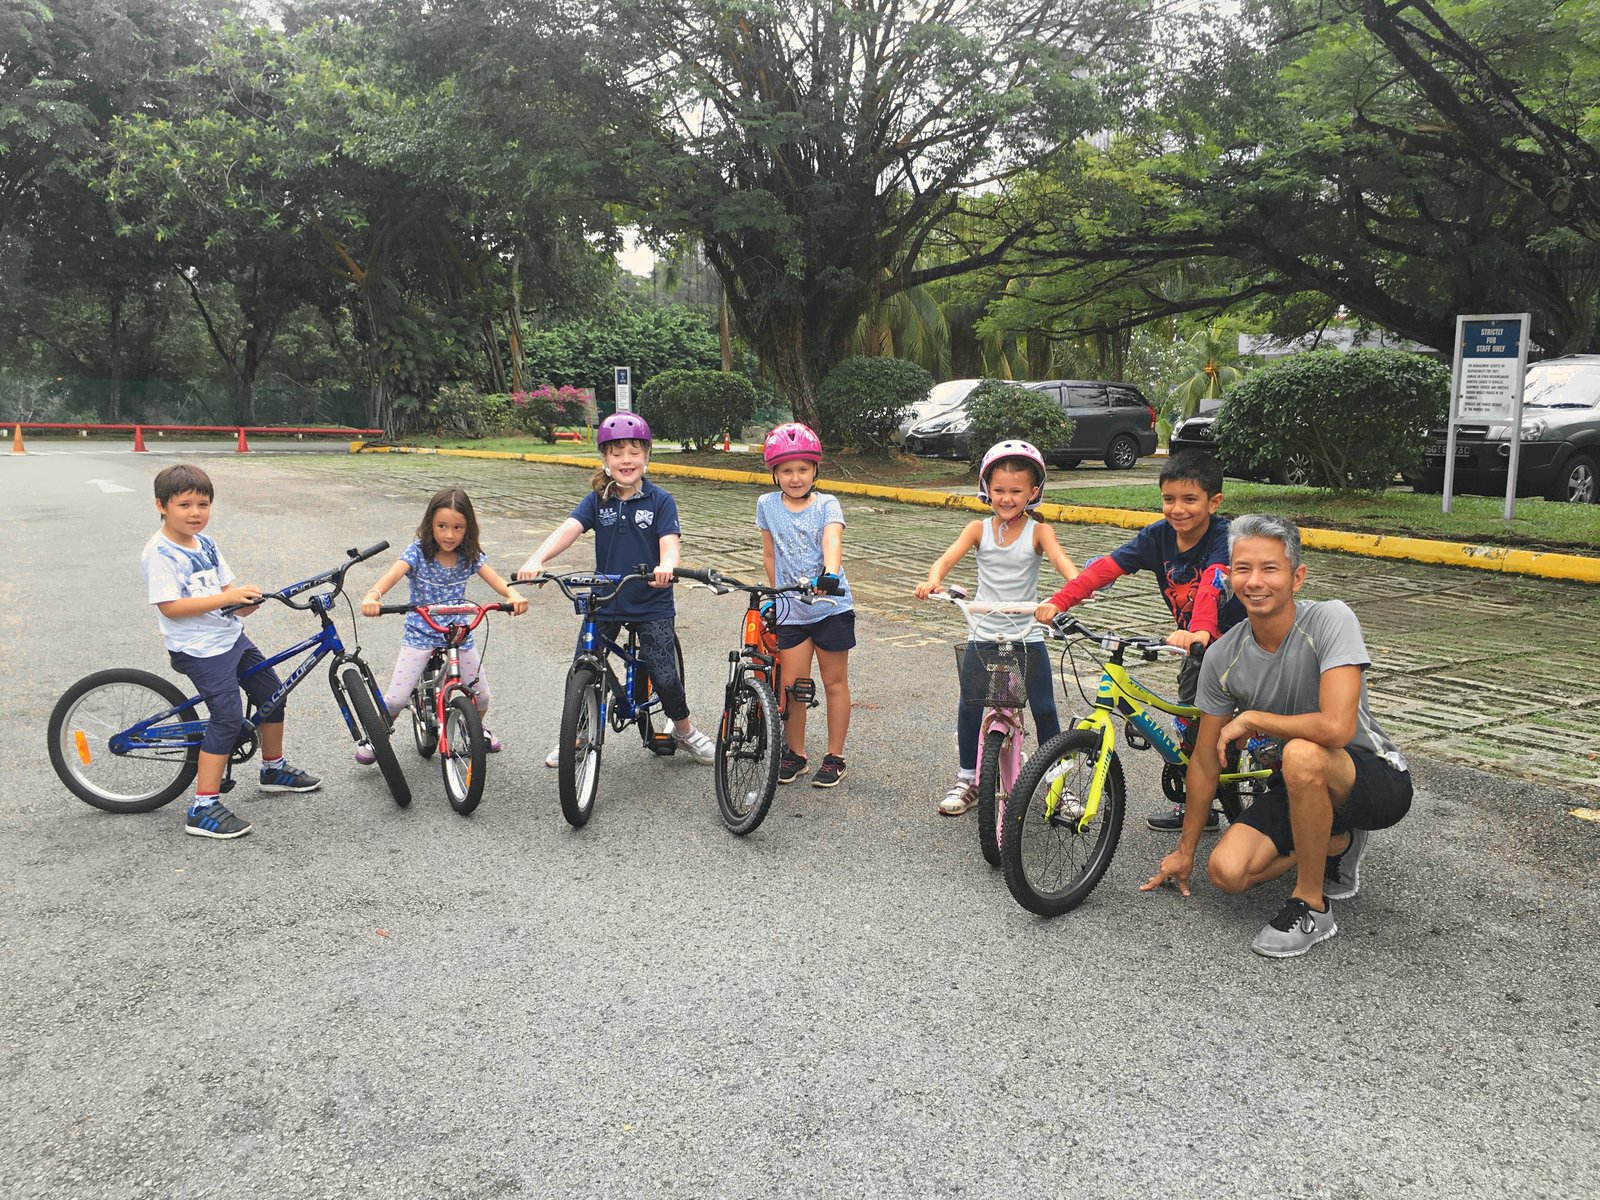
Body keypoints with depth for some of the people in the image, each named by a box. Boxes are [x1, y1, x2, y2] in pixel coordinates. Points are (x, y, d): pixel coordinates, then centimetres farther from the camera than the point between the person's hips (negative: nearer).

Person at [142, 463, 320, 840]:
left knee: (272, 693, 16)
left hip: (230, 636, 9)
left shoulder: (206, 543, 9)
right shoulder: (160, 553, -16)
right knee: (228, 717, -16)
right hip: (199, 649, -9)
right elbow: (170, 606, -23)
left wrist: (243, 602, -12)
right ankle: (204, 809, -10)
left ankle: (274, 769, 37)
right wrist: (226, 598, -28)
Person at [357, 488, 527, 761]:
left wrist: (512, 595, -42)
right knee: (396, 699, -10)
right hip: (420, 633, -2)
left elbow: (493, 578, -19)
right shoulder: (418, 552, -15)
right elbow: (394, 574, -31)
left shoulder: (471, 555, -6)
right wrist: (372, 596, -52)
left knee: (481, 696, 6)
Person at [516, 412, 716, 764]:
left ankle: (684, 730, 22)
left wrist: (666, 566, -43)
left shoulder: (660, 501, -6)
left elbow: (669, 543, -19)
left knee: (664, 676, -7)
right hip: (605, 601, 3)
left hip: (652, 604, -3)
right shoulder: (597, 501, 0)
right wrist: (536, 560, -33)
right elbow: (568, 529, -15)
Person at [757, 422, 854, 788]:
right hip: (790, 610, 2)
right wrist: (776, 595, 11)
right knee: (792, 685, 3)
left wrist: (831, 574, -44)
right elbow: (770, 555, 10)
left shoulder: (827, 505, -7)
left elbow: (832, 542, -25)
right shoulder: (767, 505, 1)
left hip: (831, 606, -2)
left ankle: (835, 756, 19)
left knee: (834, 682, 8)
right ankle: (795, 753, 21)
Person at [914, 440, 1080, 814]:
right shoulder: (979, 529, 1)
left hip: (1027, 635, -1)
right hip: (983, 633, 1)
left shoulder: (1038, 531, -3)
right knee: (969, 706, 0)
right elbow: (947, 559, -13)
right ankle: (968, 780, 18)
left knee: (1044, 709, 0)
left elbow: (1062, 561, -19)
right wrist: (932, 580, -35)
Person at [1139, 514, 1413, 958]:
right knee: (1226, 871, -14)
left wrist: (1249, 718, -21)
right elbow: (1205, 761, 1)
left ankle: (1311, 907, -16)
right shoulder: (1223, 658, -9)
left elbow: (1336, 727, -38)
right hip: (1303, 787, 5)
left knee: (1302, 754, -37)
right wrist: (1184, 851, 7)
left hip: (1377, 779, -5)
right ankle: (1337, 844, 16)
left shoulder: (1330, 619, -24)